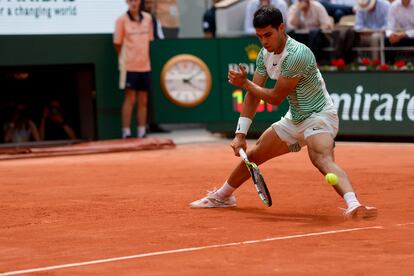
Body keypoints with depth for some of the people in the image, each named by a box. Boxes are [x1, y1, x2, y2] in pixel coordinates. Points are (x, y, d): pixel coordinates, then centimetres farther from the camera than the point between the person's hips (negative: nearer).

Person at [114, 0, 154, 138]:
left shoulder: (147, 18, 6)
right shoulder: (122, 20, -6)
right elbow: (117, 44, 0)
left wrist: (143, 56, 10)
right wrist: (124, 58, 6)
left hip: (145, 66, 4)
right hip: (129, 66, -4)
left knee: (143, 101, 8)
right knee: (130, 99, -5)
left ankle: (142, 132, 14)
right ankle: (126, 132, 0)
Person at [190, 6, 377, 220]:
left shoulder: (297, 54, -27)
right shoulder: (265, 54, -1)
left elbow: (275, 98, -20)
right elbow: (253, 95, 4)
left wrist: (244, 83, -9)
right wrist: (240, 135, -1)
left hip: (318, 116, -8)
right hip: (294, 119, 9)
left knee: (322, 159, -36)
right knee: (253, 155, 18)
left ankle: (353, 205, -57)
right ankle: (222, 196, 42)